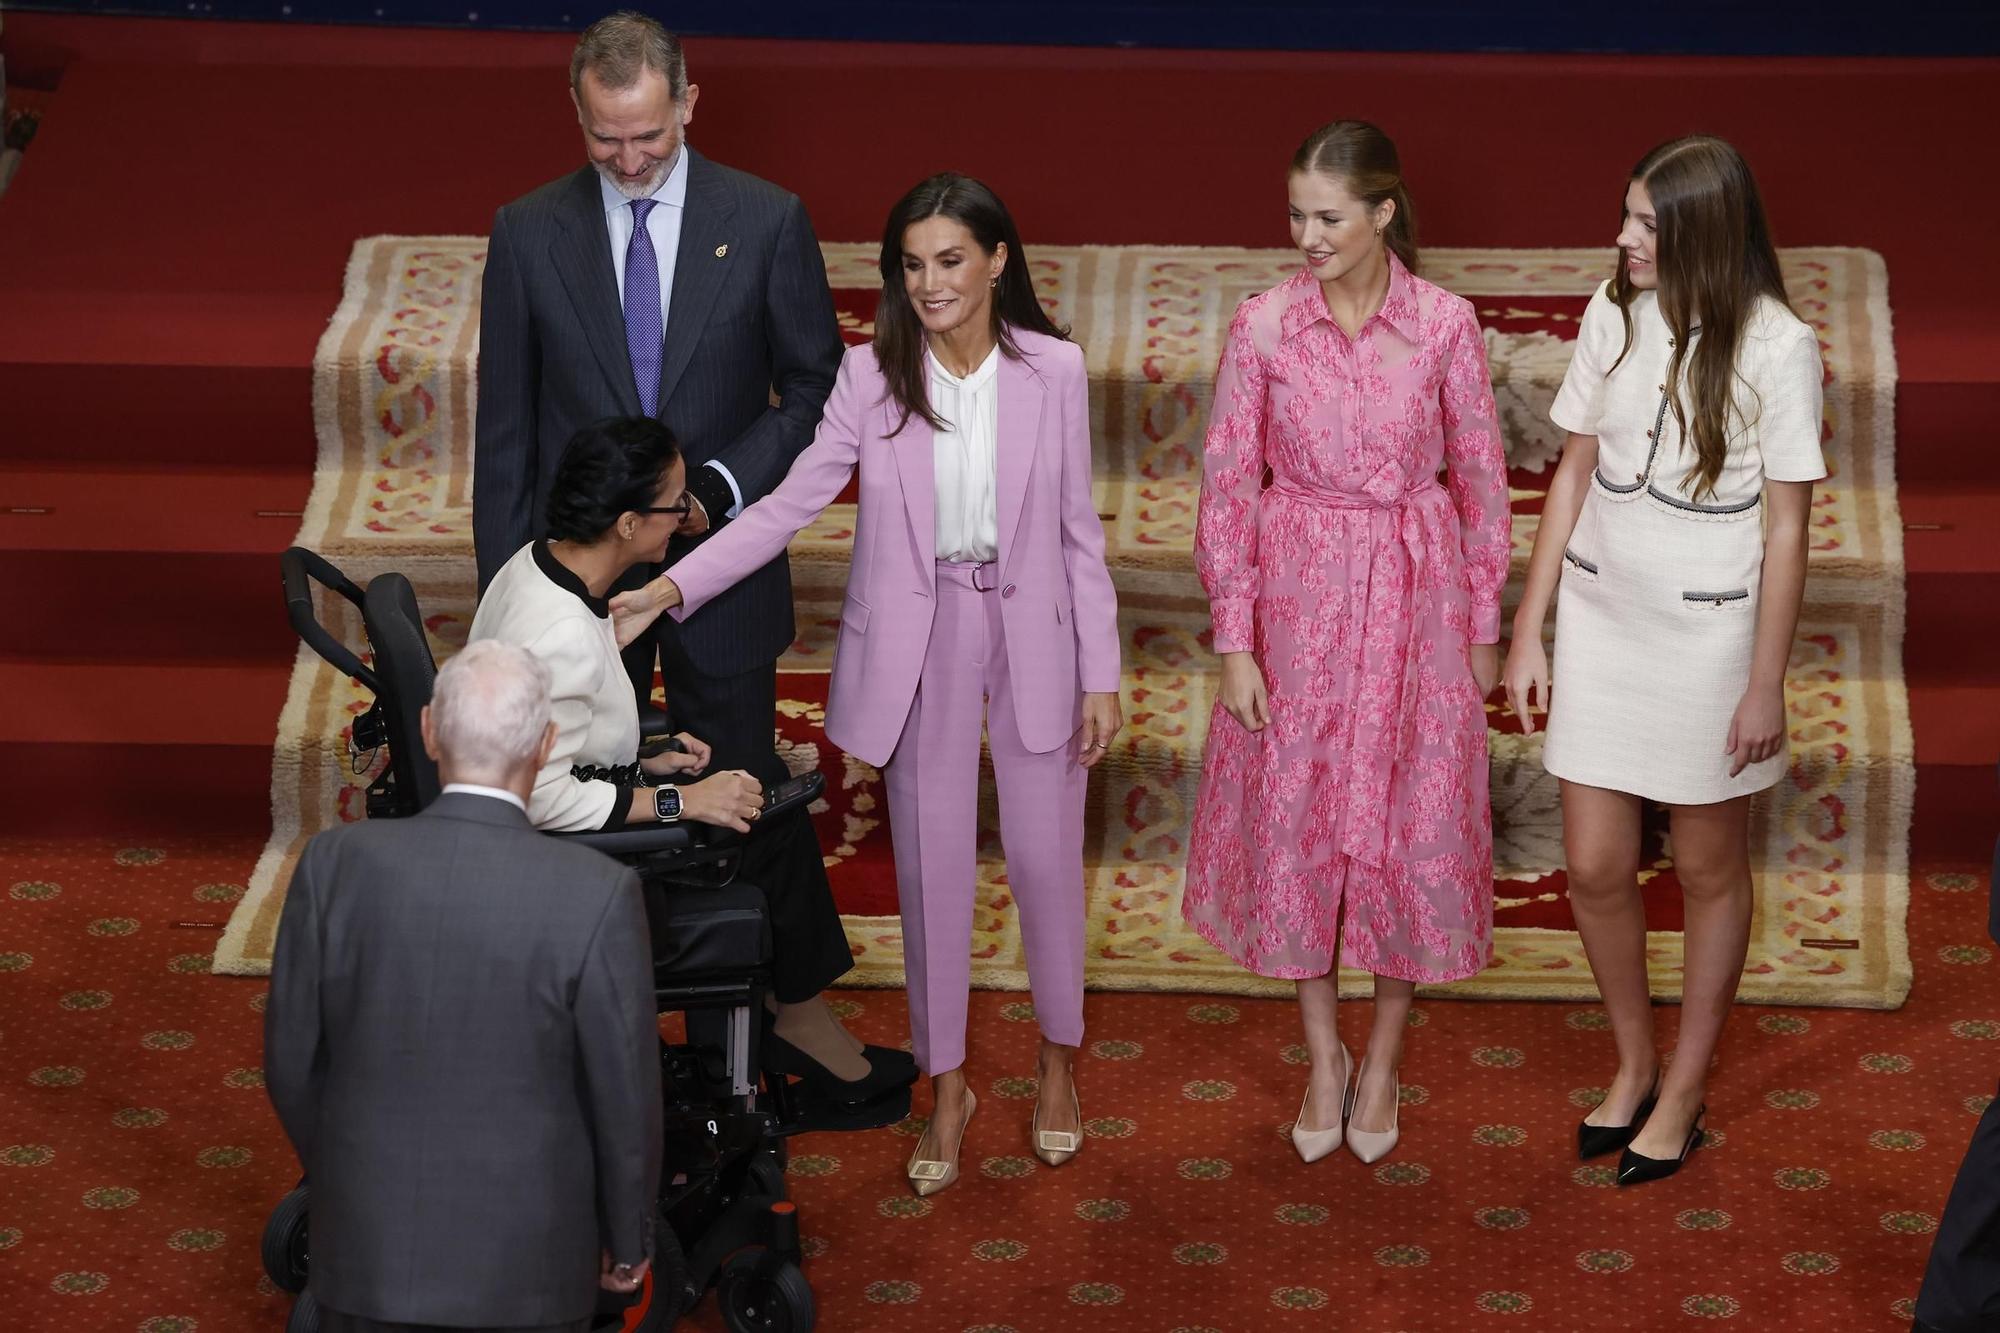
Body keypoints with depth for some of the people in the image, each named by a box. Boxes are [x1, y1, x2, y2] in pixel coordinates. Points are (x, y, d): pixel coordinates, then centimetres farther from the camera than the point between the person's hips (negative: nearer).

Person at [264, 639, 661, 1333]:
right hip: (523, 1262, -2)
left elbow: (292, 1063, -2)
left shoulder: (337, 864, -13)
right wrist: (628, 1238, 5)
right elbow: (625, 1094, -11)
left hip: (367, 1246, 2)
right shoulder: (599, 894, -19)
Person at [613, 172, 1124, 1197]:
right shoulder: (872, 375, -7)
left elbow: (1078, 528, -1)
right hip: (916, 643, 0)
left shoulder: (1053, 370, -7)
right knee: (931, 866, 8)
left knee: (1044, 855, 7)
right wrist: (672, 586, -18)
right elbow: (791, 503, -7)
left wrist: (1100, 674, 0)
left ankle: (1059, 1057, 32)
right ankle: (947, 1088, 24)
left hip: (1031, 632, 0)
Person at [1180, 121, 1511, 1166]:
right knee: (1294, 824, 7)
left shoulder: (1445, 324, -8)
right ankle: (1323, 1055, 26)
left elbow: (1481, 478, 1)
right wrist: (1234, 643, -6)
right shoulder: (1263, 326, -8)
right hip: (1298, 598, 0)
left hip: (1415, 597, 0)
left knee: (1412, 826, 6)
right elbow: (1227, 486, -4)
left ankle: (1384, 1057, 26)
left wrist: (1484, 626, 3)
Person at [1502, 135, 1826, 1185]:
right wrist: (1528, 629, 6)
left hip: (1709, 633, -4)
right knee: (1594, 866, 7)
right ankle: (1633, 1067, 30)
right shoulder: (1613, 315, -2)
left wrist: (1766, 685, -8)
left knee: (1708, 869, 11)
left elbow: (1785, 527, -10)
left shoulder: (1775, 348, -14)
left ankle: (1684, 1092, 27)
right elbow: (1574, 473, 6)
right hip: (1603, 621, 4)